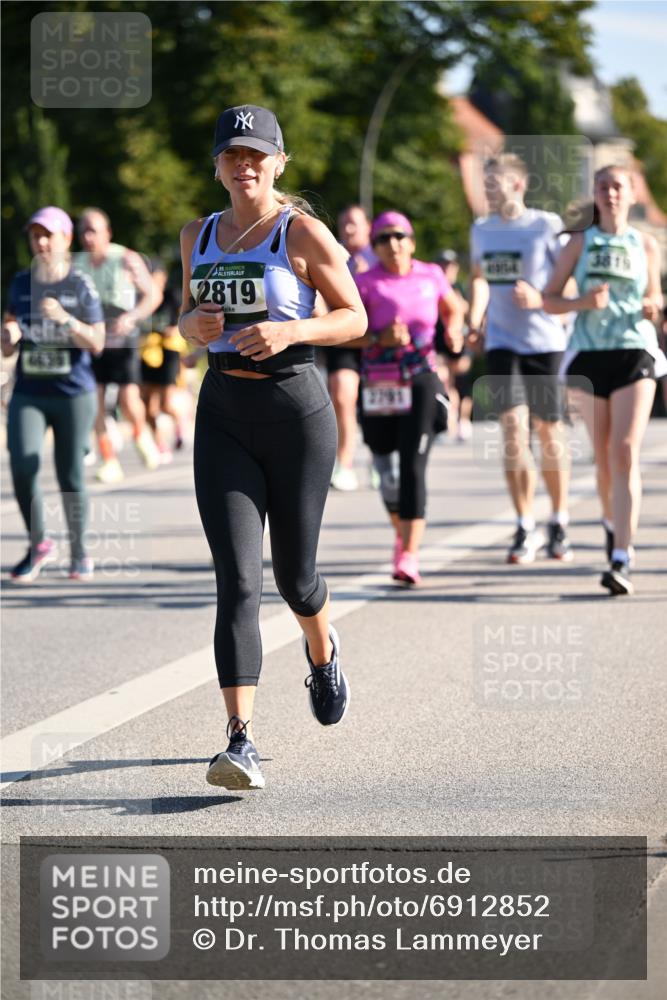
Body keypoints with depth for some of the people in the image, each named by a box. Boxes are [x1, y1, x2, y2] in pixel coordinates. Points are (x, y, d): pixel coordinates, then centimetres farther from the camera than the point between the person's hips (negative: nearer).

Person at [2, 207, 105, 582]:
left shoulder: (81, 286, -2)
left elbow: (97, 343, -6)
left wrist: (64, 318, -20)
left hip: (73, 395, -2)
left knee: (71, 477, 1)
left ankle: (80, 552, 20)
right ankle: (39, 544, 4)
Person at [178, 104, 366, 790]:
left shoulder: (303, 233, -4)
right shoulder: (199, 236, 10)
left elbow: (355, 319, -2)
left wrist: (288, 331, -19)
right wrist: (193, 325, -2)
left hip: (295, 407, -3)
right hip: (222, 413, 3)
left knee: (293, 572, 10)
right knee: (237, 579, -9)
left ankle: (322, 652, 47)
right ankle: (241, 741, -15)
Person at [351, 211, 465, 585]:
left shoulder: (431, 276, 5)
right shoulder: (366, 283, -3)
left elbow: (453, 309, 24)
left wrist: (454, 331, 3)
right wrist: (379, 339, -20)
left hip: (421, 382, 0)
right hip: (379, 384, 0)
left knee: (413, 467, -14)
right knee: (387, 470, 9)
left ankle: (410, 555, -18)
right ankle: (402, 533, 39)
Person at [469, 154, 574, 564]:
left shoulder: (547, 226, -6)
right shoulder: (481, 230, 9)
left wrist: (541, 299, -21)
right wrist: (475, 321, 11)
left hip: (546, 342, -3)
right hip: (502, 342, 3)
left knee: (549, 432, 6)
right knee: (514, 430, -10)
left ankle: (559, 523, 23)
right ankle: (526, 529, -6)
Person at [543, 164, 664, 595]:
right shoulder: (580, 243, 7)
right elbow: (549, 299, 7)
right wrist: (582, 303, -13)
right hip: (589, 354, 2)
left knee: (625, 453, -14)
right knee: (604, 456, 10)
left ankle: (621, 561, -20)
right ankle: (613, 522, 38)